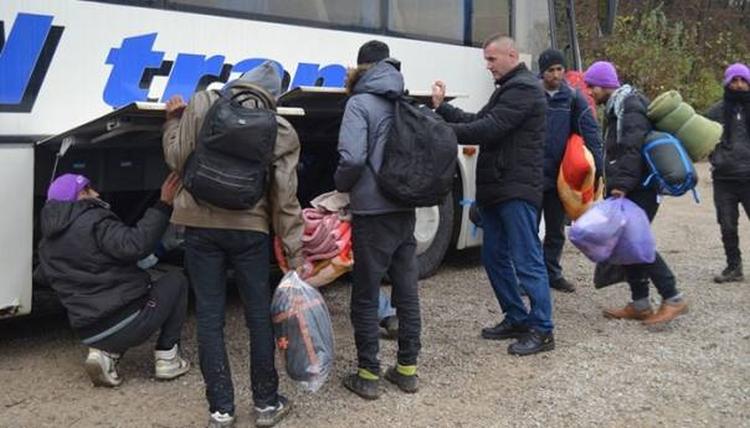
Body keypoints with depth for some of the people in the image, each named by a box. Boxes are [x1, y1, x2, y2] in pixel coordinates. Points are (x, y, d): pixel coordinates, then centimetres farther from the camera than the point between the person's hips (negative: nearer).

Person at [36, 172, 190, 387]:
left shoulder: (46, 244, 15)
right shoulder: (95, 221, -10)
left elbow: (43, 276, 30)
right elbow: (134, 245, -26)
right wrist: (163, 205, -24)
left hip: (89, 335, 7)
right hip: (128, 324, -7)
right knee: (176, 281, 16)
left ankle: (105, 353, 10)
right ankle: (167, 358, 10)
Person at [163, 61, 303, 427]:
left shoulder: (202, 105, -2)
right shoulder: (280, 130, 0)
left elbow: (177, 159, 0)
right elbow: (285, 198, -1)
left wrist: (173, 120, 18)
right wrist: (296, 252, 3)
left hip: (201, 226, 0)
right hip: (250, 229, 0)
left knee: (209, 318, 8)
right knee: (259, 315, 12)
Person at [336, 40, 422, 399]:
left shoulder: (360, 103, -10)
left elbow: (352, 158, -21)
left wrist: (341, 185, -2)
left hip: (373, 213, -6)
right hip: (405, 211, 6)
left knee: (365, 297, 5)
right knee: (407, 292, 13)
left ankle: (368, 375, 11)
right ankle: (407, 369, 22)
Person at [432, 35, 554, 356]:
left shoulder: (523, 89, -12)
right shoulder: (506, 89, 22)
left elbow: (489, 129, -21)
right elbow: (477, 120, 16)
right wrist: (442, 107, 5)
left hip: (518, 190, -10)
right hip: (497, 188, 10)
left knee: (527, 260, -6)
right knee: (494, 256, 14)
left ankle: (542, 330, 2)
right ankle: (517, 319, 25)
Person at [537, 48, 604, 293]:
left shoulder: (573, 98, 0)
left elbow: (590, 133, -4)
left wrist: (598, 168, -13)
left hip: (559, 176, 3)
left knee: (556, 230, 14)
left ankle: (552, 273, 28)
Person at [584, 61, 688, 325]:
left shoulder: (630, 107, -12)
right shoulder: (617, 107, 19)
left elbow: (633, 149, -24)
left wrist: (623, 184, -31)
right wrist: (615, 184, 19)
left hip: (639, 190, -10)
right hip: (630, 188, 10)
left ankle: (673, 299, -6)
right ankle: (640, 305, 14)